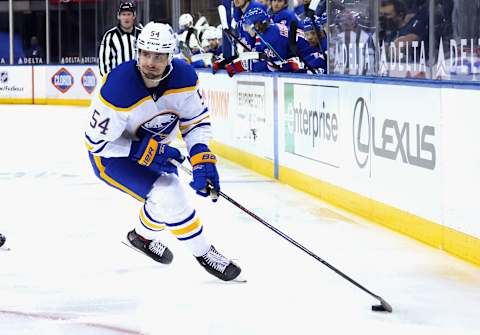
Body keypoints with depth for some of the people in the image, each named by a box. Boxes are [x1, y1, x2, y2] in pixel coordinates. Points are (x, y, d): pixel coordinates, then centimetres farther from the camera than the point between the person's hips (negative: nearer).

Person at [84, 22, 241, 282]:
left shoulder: (184, 76, -20)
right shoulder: (118, 88, -35)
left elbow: (197, 119, -8)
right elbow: (96, 141, -26)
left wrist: (201, 156, -24)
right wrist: (142, 151, -29)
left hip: (154, 146, 7)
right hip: (110, 154, -7)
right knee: (167, 195, -23)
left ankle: (143, 236, 49)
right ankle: (203, 253, -6)